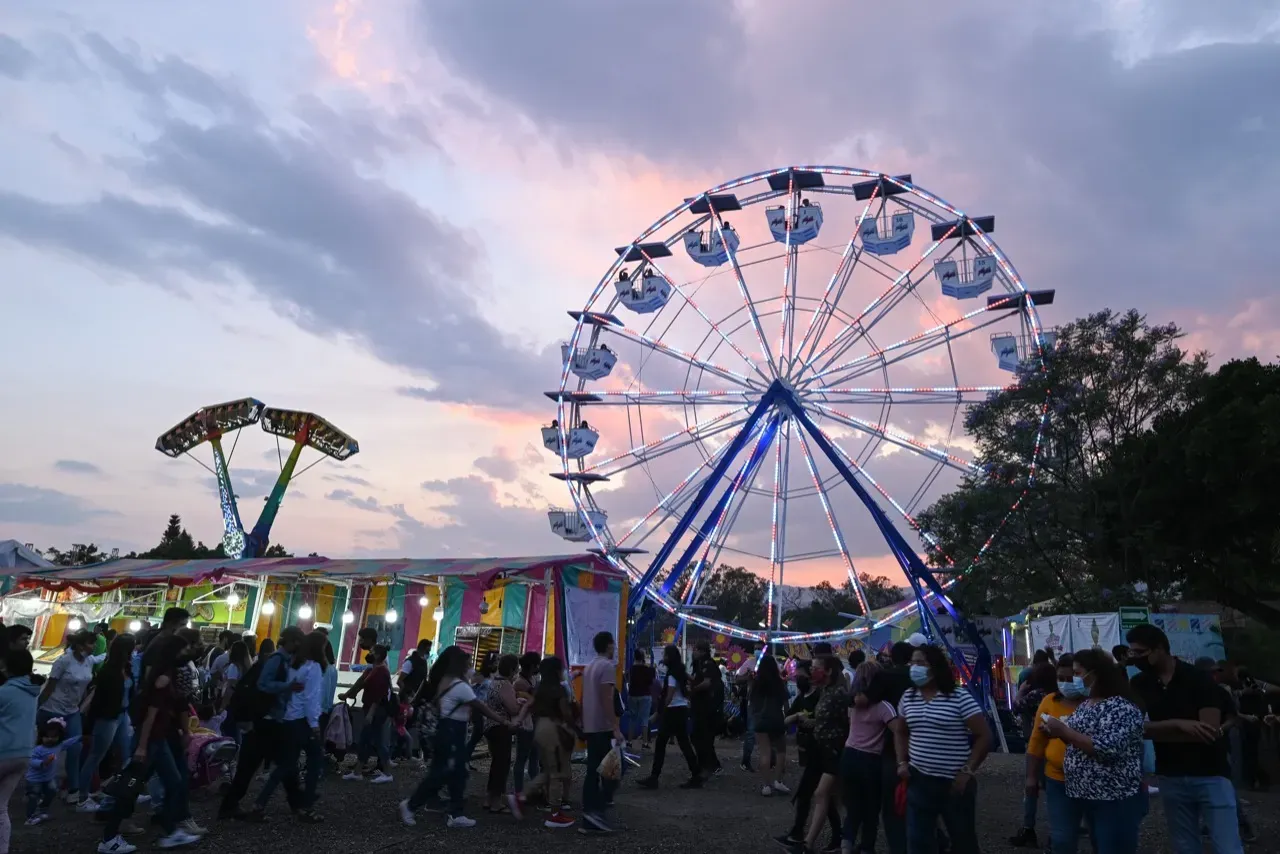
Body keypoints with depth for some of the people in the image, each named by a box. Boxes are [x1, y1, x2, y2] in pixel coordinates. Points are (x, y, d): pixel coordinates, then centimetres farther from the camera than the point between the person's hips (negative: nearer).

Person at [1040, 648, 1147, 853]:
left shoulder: (1121, 707, -17)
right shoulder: (1085, 705, 10)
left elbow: (1108, 749, -28)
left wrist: (1064, 731, -22)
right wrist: (1057, 732, 0)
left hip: (1115, 801, -8)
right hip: (1084, 796, 8)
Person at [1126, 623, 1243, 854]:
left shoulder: (1199, 680, -10)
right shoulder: (1139, 685, 0)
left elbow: (1210, 731, -17)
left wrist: (1158, 731, -12)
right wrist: (1178, 724, -21)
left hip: (1210, 775, -3)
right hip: (1171, 778, 3)